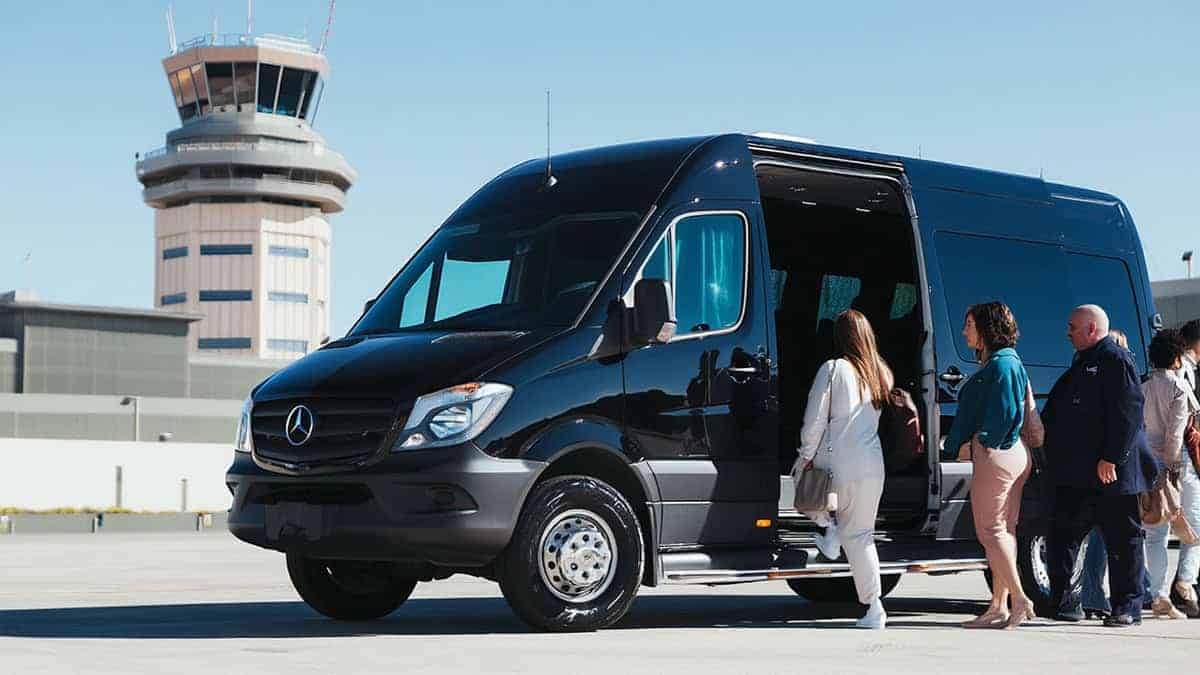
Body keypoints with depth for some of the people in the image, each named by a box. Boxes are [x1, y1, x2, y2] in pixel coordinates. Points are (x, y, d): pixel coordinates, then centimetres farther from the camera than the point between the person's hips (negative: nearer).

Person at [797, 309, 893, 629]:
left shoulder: (833, 369, -9)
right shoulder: (882, 373, 8)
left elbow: (815, 420, -9)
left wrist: (807, 456, -1)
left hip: (835, 465, -4)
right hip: (871, 465, 5)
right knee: (861, 536, 12)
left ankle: (829, 527, 7)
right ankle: (873, 609, 6)